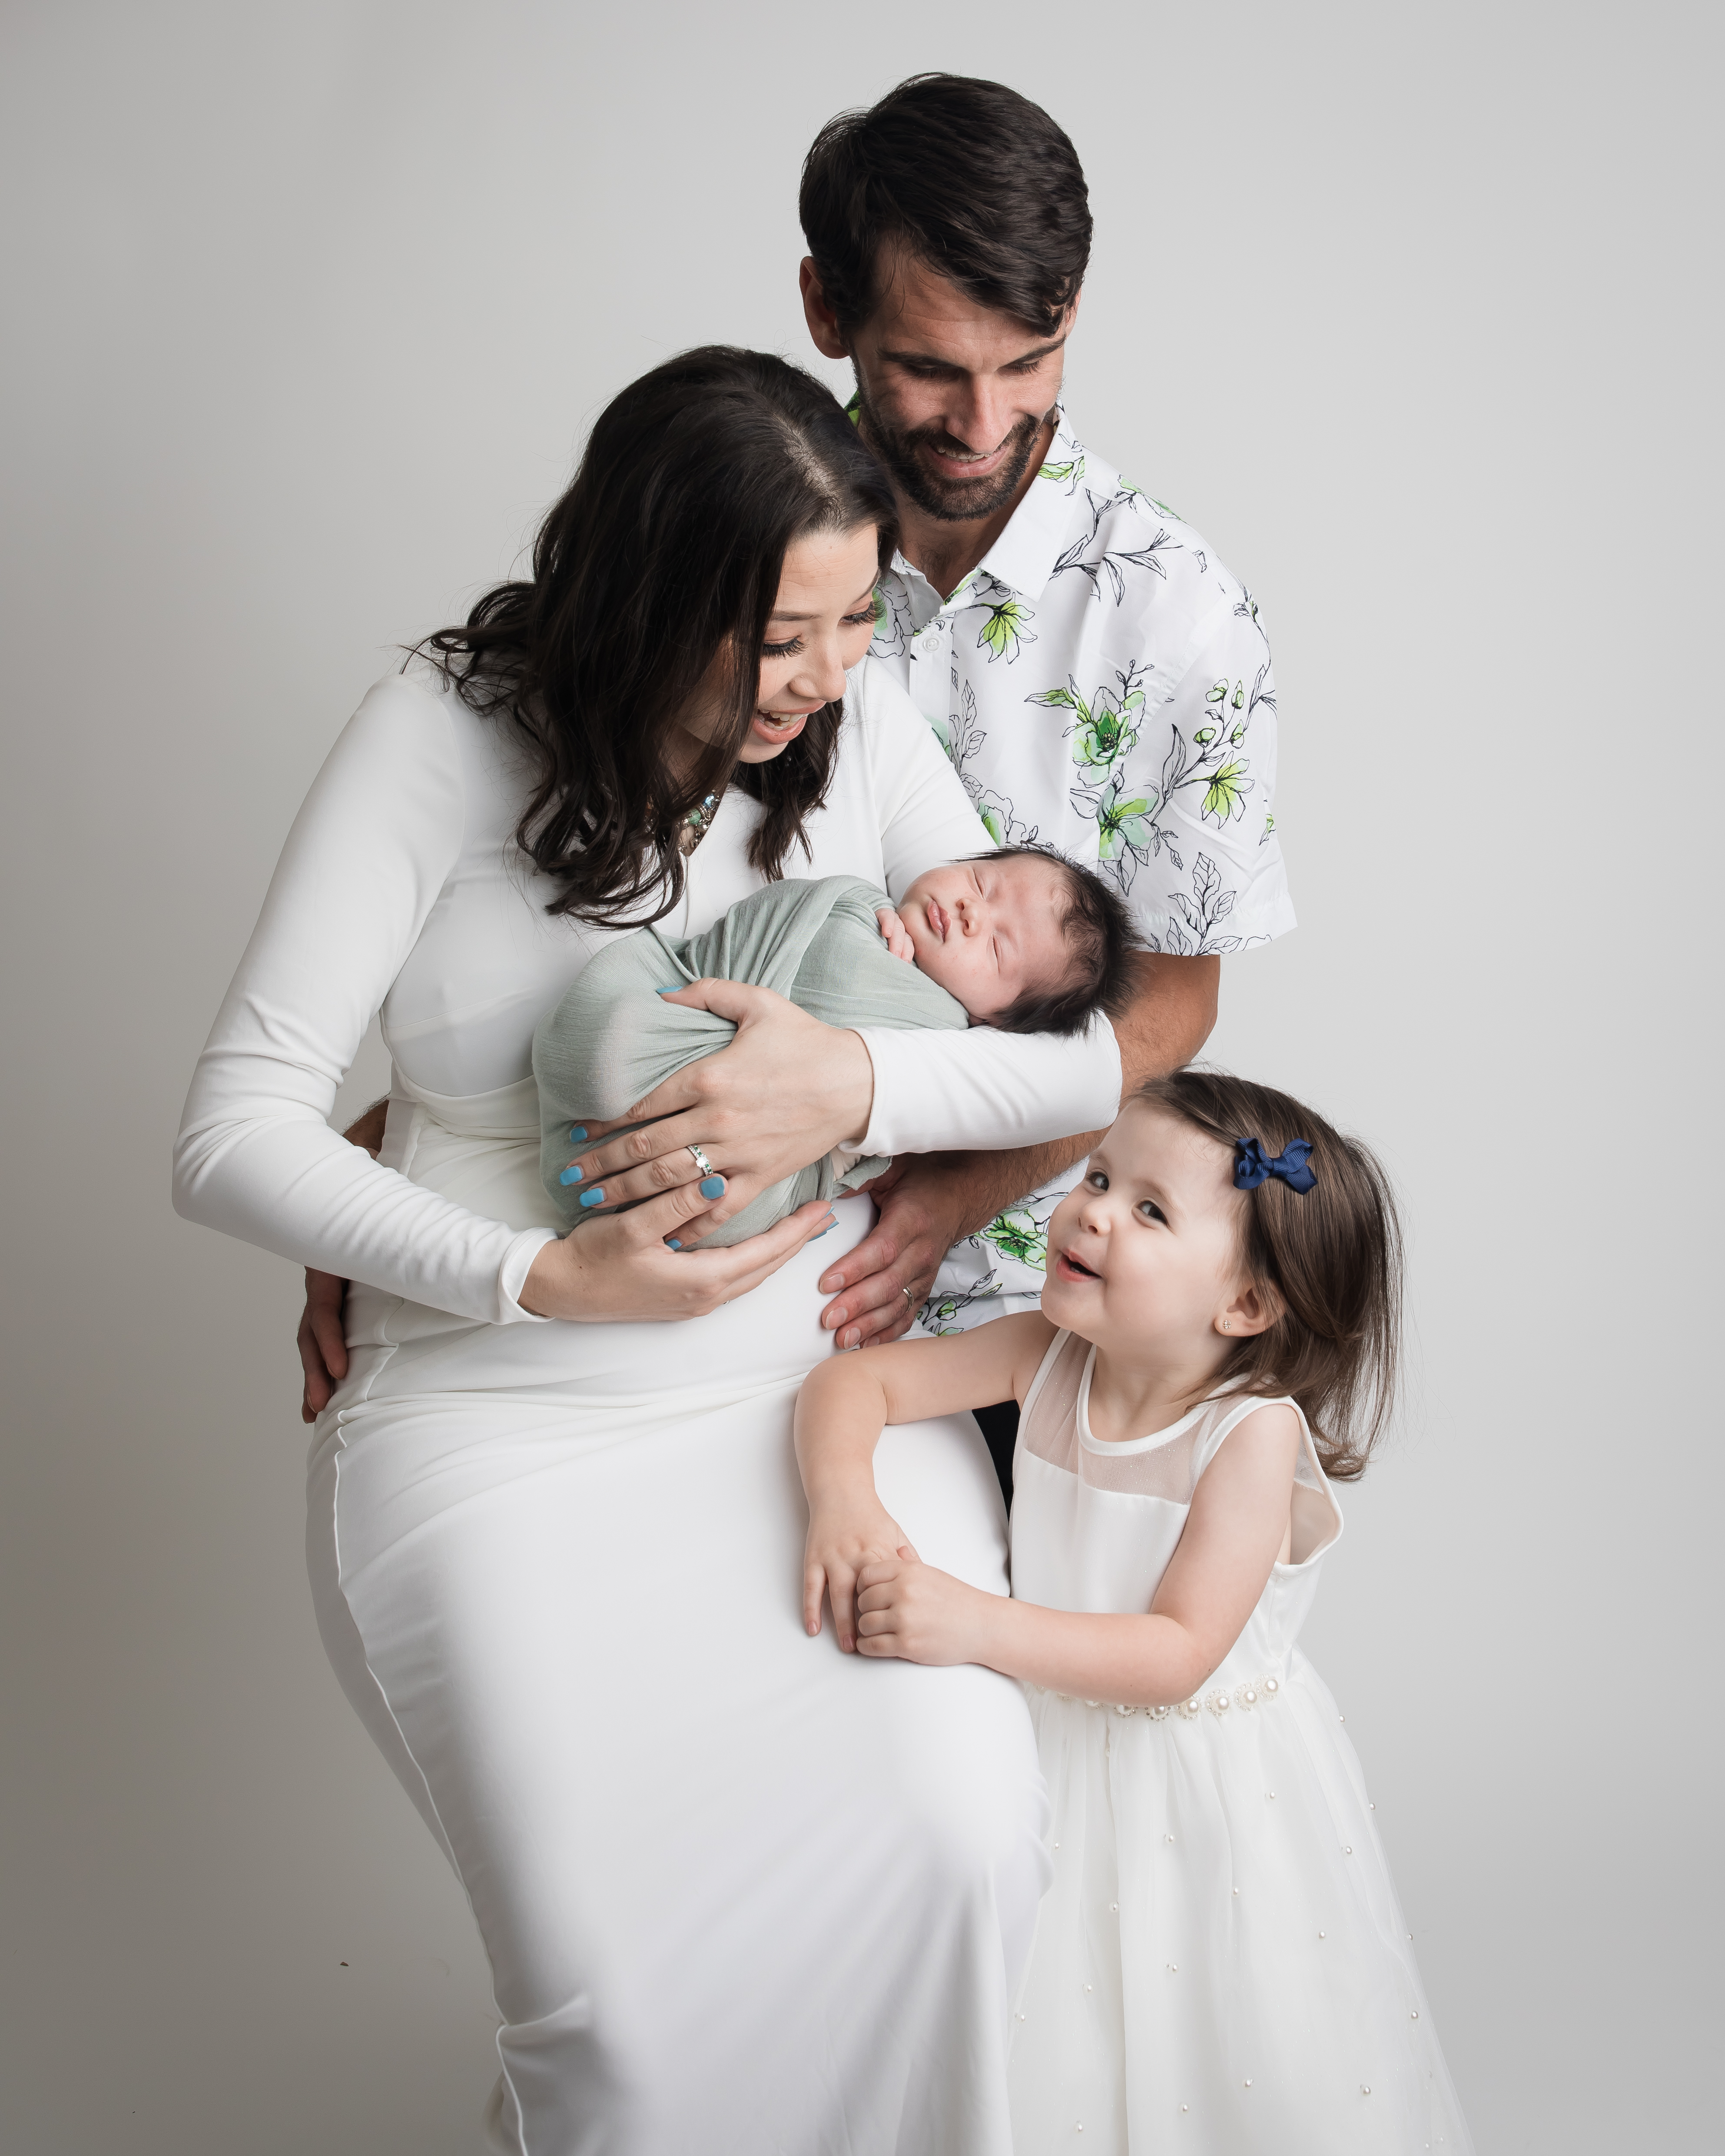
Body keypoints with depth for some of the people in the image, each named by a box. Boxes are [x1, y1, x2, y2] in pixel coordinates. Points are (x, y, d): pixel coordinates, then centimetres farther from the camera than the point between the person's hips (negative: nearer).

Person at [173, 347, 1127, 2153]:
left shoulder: (860, 728, 1)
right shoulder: (445, 733, -7)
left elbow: (1084, 1057, 0)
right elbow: (232, 1137, -9)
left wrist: (859, 1085, -19)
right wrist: (549, 1278, -19)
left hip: (821, 1386, 3)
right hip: (501, 1420, -2)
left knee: (960, 1840, -19)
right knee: (623, 1987, -17)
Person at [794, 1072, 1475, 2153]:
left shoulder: (1253, 1432, -24)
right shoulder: (1047, 1356, -10)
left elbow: (1178, 1655, -27)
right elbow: (856, 1378, -7)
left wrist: (979, 1626, -37)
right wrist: (841, 1492, -29)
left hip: (1216, 1780, -4)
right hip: (1060, 1749, 4)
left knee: (1233, 2062, 9)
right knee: (1049, 2055, 15)